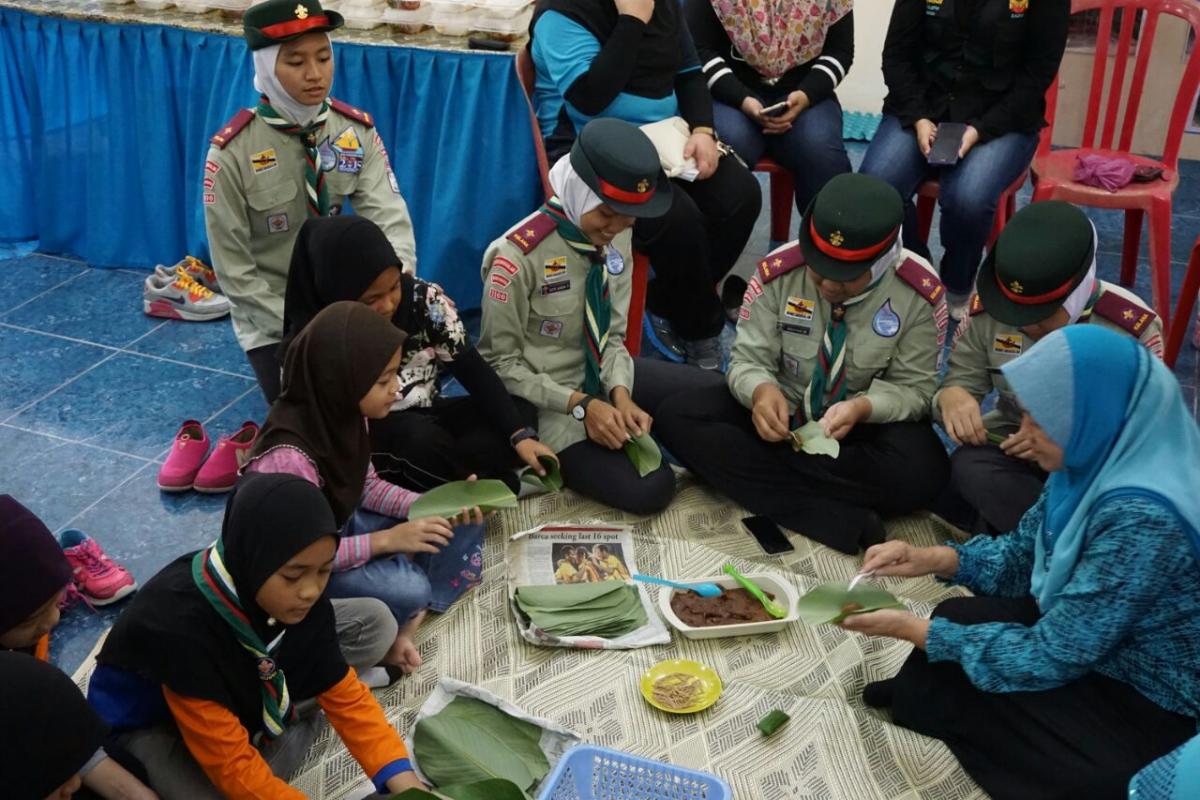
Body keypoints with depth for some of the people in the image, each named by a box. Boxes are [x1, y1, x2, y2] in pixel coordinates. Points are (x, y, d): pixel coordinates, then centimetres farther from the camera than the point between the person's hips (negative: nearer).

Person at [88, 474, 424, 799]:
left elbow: (345, 696, -12)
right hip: (149, 724, -5)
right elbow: (232, 764, -33)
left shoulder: (298, 601, -21)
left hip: (238, 695, 6)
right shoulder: (180, 626, -39)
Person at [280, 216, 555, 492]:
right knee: (422, 440, -35)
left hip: (427, 421, 4)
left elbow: (472, 369, -11)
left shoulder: (424, 299, -11)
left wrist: (520, 434, -23)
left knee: (521, 411, -15)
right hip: (363, 437, -4)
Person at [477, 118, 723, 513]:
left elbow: (613, 336, 2)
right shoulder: (518, 255, -25)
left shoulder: (616, 237, -5)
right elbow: (502, 365, -16)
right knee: (648, 489, -20)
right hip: (545, 400, -7)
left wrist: (620, 394, -16)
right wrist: (581, 405, -23)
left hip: (601, 374, 7)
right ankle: (559, 460, 5)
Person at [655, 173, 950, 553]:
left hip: (865, 423, -1)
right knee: (677, 417, -24)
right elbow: (748, 360, -9)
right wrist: (761, 391, -35)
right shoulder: (778, 271, -16)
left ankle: (760, 470, -23)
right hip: (780, 410, 2)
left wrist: (862, 407, -31)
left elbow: (915, 387, -9)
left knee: (923, 471, -35)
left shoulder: (921, 292, -16)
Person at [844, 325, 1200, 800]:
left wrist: (913, 629, -21)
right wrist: (932, 559, -10)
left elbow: (1050, 658, -28)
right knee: (960, 618, -1)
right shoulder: (1100, 459, -8)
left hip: (1153, 712, -7)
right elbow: (1024, 554, 6)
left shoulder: (1143, 518, -33)